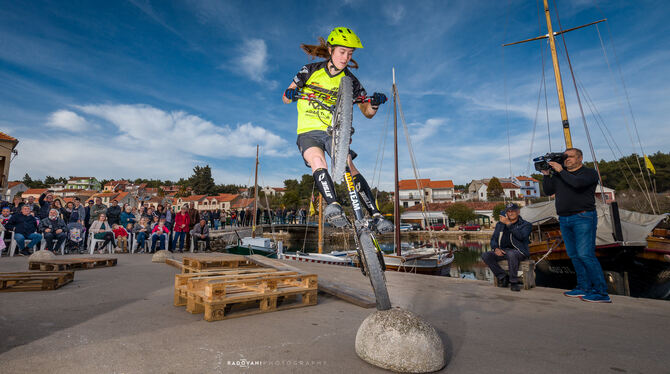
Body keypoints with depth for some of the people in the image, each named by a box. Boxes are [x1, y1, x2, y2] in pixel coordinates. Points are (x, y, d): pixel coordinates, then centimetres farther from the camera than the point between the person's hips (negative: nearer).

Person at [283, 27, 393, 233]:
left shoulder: (350, 80, 4)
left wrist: (375, 103, -20)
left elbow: (367, 112, 3)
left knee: (349, 166, -22)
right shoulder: (311, 70, 1)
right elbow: (286, 98, 3)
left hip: (334, 131, 1)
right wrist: (290, 93, -21)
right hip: (309, 131, 0)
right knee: (317, 160, -33)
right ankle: (333, 205, -46)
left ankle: (376, 215, -24)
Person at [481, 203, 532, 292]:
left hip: (518, 251, -4)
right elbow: (493, 239, 16)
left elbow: (520, 236, -17)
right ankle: (502, 277, -11)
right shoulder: (500, 224, 18)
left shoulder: (525, 224, 5)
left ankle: (513, 282, -22)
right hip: (503, 251, 5)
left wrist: (508, 224, -19)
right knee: (485, 255, -21)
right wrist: (496, 248, -5)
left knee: (511, 254, -40)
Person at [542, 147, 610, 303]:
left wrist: (561, 171, -11)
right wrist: (546, 175, 4)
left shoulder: (590, 173, 0)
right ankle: (584, 287, 14)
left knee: (585, 254, -12)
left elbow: (577, 183, -20)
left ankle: (601, 292, -5)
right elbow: (548, 191, 12)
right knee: (574, 255, 7)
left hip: (583, 218, -6)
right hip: (564, 220, 6)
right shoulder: (558, 175, 17)